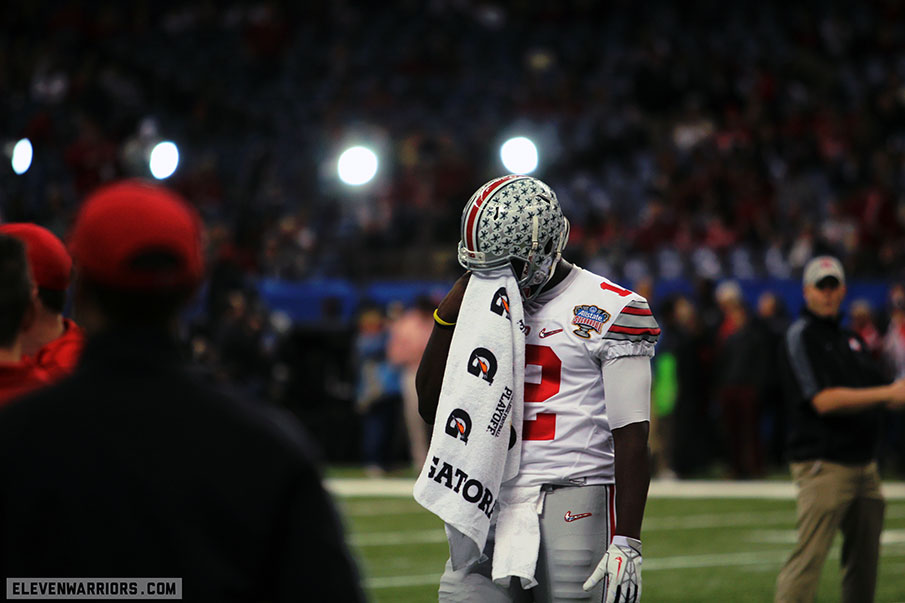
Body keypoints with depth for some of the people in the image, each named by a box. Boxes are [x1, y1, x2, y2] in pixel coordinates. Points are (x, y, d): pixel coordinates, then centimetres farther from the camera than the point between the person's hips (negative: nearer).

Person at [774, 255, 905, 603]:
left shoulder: (851, 339, 19)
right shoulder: (801, 336, -6)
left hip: (864, 465, 8)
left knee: (864, 559, 11)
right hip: (824, 465, -8)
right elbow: (824, 401, -18)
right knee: (809, 557, -13)